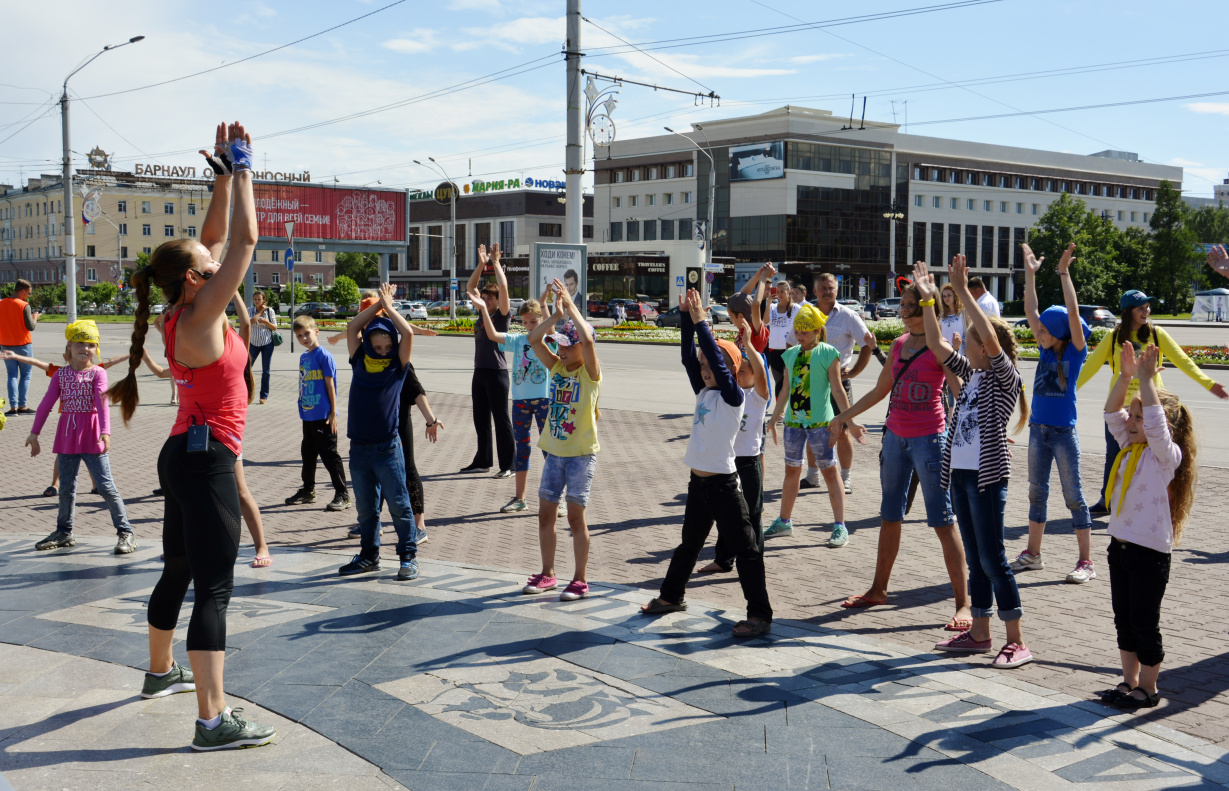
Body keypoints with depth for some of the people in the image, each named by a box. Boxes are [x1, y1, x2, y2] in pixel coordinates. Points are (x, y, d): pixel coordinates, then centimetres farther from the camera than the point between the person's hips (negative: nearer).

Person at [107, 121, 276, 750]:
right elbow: (246, 239, -17)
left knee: (179, 572, 24)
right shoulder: (200, 315, -16)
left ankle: (161, 672, 43)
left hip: (186, 456, 10)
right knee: (213, 587, -11)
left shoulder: (188, 312, 8)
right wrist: (239, 168, -7)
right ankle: (213, 720, -12)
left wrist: (224, 178, 12)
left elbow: (217, 237, 18)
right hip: (206, 460, -10)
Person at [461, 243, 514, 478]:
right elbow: (470, 288, 16)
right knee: (480, 420, 14)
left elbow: (503, 286, -16)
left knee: (501, 420, -3)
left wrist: (495, 262, -7)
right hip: (479, 373, 8)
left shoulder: (502, 315, -5)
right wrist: (481, 264, 8)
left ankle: (507, 465, 2)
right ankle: (482, 461, 24)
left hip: (497, 373, -7)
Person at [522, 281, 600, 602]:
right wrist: (557, 314, -12)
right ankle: (547, 574, 23)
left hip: (581, 454, -6)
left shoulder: (590, 372, -9)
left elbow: (588, 339, -28)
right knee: (545, 513, 9)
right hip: (554, 451, 6)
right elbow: (534, 339, -4)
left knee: (575, 515, -1)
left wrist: (571, 307, -20)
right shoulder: (557, 367, 7)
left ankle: (580, 580, 10)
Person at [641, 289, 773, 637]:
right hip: (698, 481, 8)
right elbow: (689, 358, 5)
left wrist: (701, 322, -21)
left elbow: (719, 360, -22)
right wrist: (686, 317, -1)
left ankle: (760, 614, -1)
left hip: (723, 484, -8)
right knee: (689, 542, 23)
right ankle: (671, 595, 38)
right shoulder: (703, 393, 9)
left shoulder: (733, 397, -11)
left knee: (744, 547, -4)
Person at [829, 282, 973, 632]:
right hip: (896, 436, 7)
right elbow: (880, 391, 20)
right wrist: (843, 416, 21)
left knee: (943, 522, -6)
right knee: (889, 516, 15)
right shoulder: (898, 345, 11)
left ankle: (963, 604, -2)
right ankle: (879, 589, 28)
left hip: (929, 439, -7)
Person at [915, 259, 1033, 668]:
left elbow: (990, 336, -23)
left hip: (987, 476, -8)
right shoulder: (970, 373, 13)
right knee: (975, 558, 13)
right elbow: (936, 344, 15)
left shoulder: (1006, 377, -8)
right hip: (960, 473, 8)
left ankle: (1017, 642, 1)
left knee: (992, 558, -6)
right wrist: (928, 300, 8)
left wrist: (963, 292, -23)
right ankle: (979, 633, 21)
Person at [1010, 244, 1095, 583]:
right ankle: (1032, 555, 22)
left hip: (1064, 431, -6)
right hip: (1038, 429, 6)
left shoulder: (1076, 351, -8)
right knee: (1037, 492, 12)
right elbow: (1030, 310, 7)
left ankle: (1086, 562, 6)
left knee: (1073, 495, -1)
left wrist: (1064, 273, -20)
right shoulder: (1046, 349, 6)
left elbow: (1073, 313, -19)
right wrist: (1030, 274, 5)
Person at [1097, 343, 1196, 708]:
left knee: (1145, 623, 3)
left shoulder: (1167, 455, -13)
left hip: (1150, 552, -8)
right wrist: (1125, 377, -8)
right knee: (1123, 619, 15)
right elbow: (1113, 413, 3)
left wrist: (1147, 378, -30)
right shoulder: (1130, 449, 8)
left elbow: (1155, 423, -30)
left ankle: (1148, 688, 16)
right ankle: (1130, 681, 27)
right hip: (1120, 545, 8)